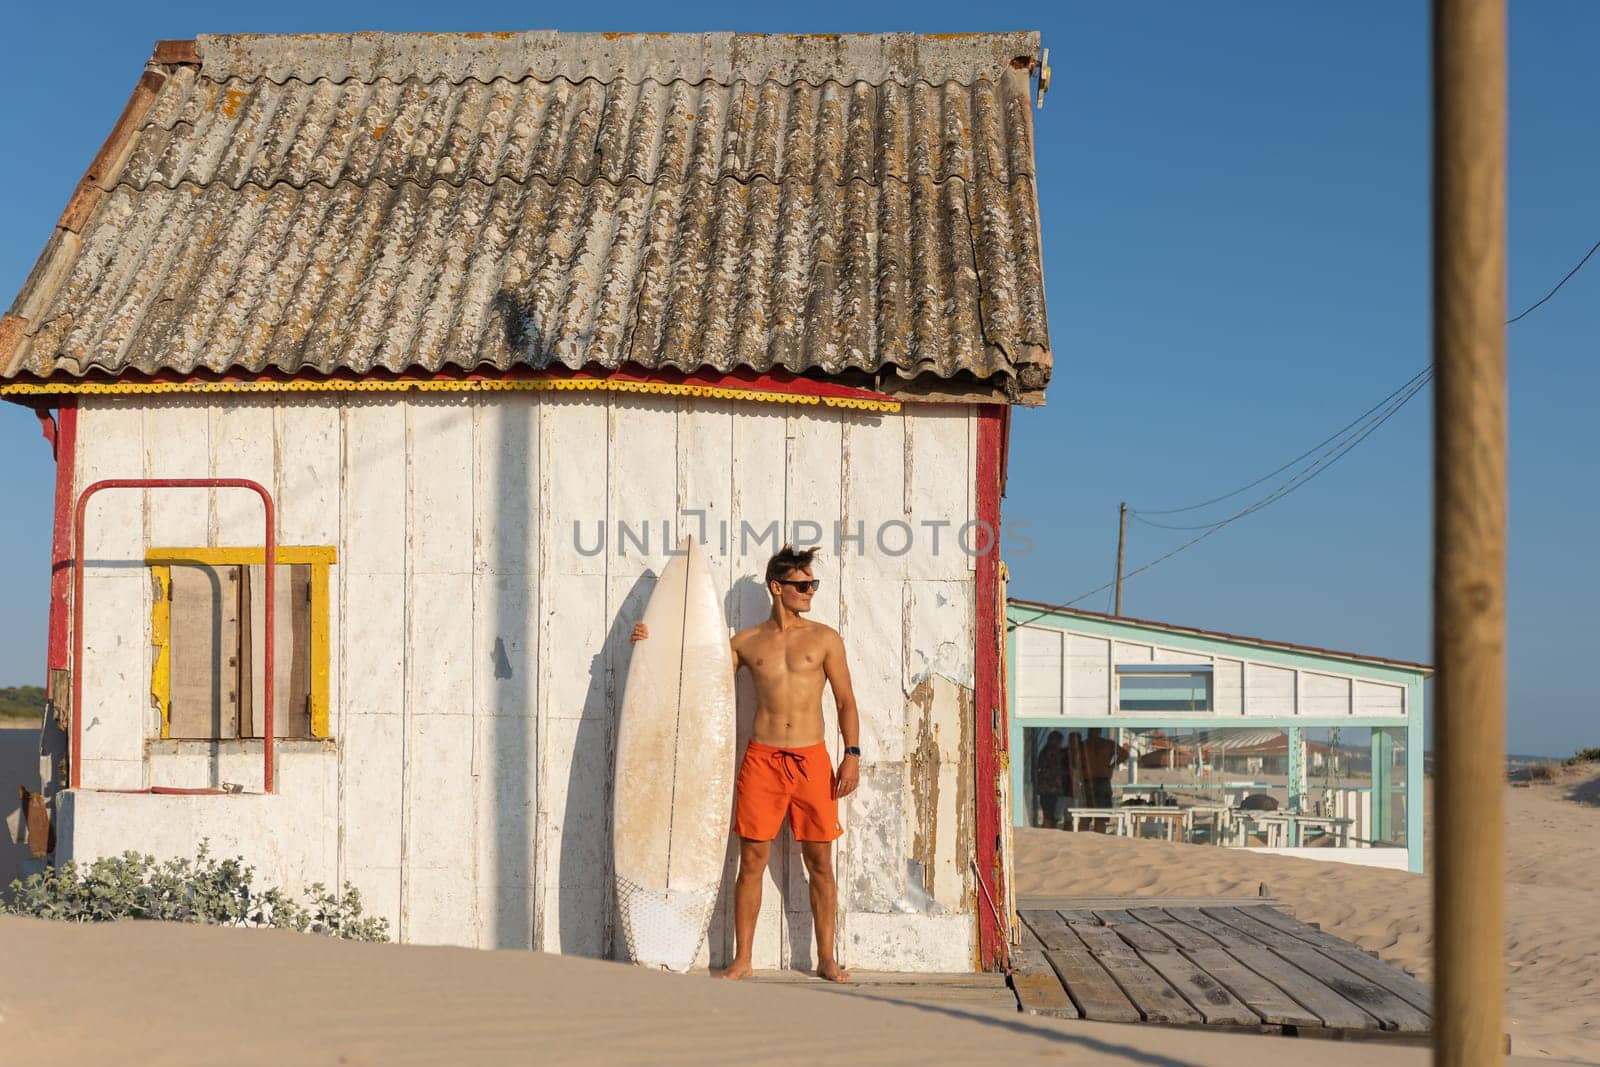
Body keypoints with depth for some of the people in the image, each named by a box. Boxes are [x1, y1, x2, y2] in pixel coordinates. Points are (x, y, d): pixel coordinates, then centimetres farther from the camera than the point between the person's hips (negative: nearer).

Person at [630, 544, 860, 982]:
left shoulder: (825, 639, 6)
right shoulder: (746, 642, 8)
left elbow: (845, 702, 6)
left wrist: (852, 754, -4)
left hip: (811, 761, 0)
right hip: (761, 760, 0)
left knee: (820, 862, 3)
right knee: (752, 859, 0)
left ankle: (826, 959, 12)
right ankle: (742, 959, 7)